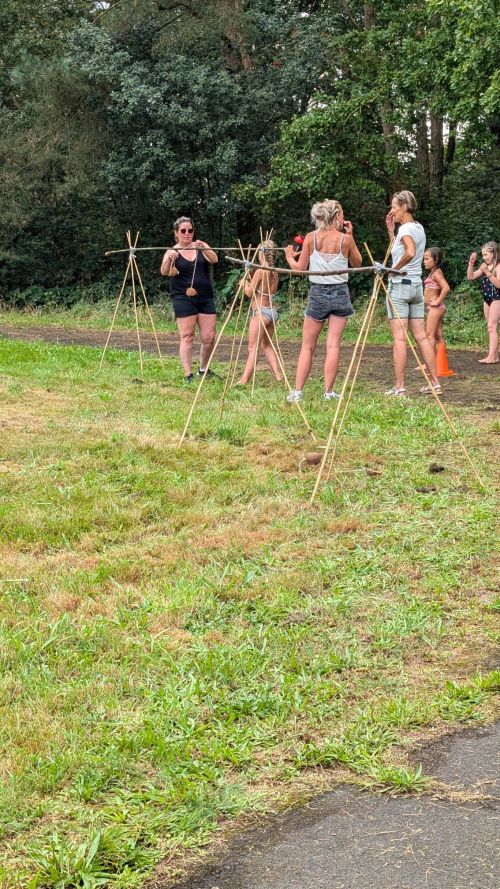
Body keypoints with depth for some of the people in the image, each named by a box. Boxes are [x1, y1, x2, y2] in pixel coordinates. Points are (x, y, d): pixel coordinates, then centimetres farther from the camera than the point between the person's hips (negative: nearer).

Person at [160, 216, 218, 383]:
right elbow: (164, 272, -15)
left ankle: (203, 369, 22)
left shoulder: (201, 246, 8)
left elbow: (214, 259, -9)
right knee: (187, 337, -7)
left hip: (205, 298, 3)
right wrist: (169, 259, -36)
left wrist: (203, 249, -29)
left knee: (209, 337, 2)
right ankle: (188, 374, -5)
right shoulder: (172, 252, 1)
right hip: (183, 299, -3)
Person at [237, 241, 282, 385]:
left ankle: (244, 380, -11)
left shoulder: (260, 271, -14)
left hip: (261, 312, -7)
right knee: (266, 345, 19)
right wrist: (250, 283, 17)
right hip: (272, 311, 8)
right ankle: (278, 375, 12)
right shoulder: (275, 273, 8)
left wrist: (245, 283, 10)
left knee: (253, 348, -9)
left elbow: (249, 292, -10)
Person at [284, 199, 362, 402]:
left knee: (307, 346, 5)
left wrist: (289, 257, 21)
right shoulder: (345, 239, -4)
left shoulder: (311, 238, -3)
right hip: (340, 293, 0)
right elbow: (357, 263, 12)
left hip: (318, 293, 1)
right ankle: (328, 391, 0)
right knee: (333, 345, 1)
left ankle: (297, 391, 0)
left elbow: (300, 268, 1)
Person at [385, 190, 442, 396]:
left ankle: (400, 387, -10)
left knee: (399, 337, -8)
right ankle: (435, 383, 9)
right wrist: (391, 231, 20)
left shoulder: (406, 229, -11)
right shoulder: (419, 228, 15)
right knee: (421, 337, 9)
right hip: (416, 285, 9)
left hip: (399, 285, -9)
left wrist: (394, 269, -17)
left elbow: (410, 252, -30)